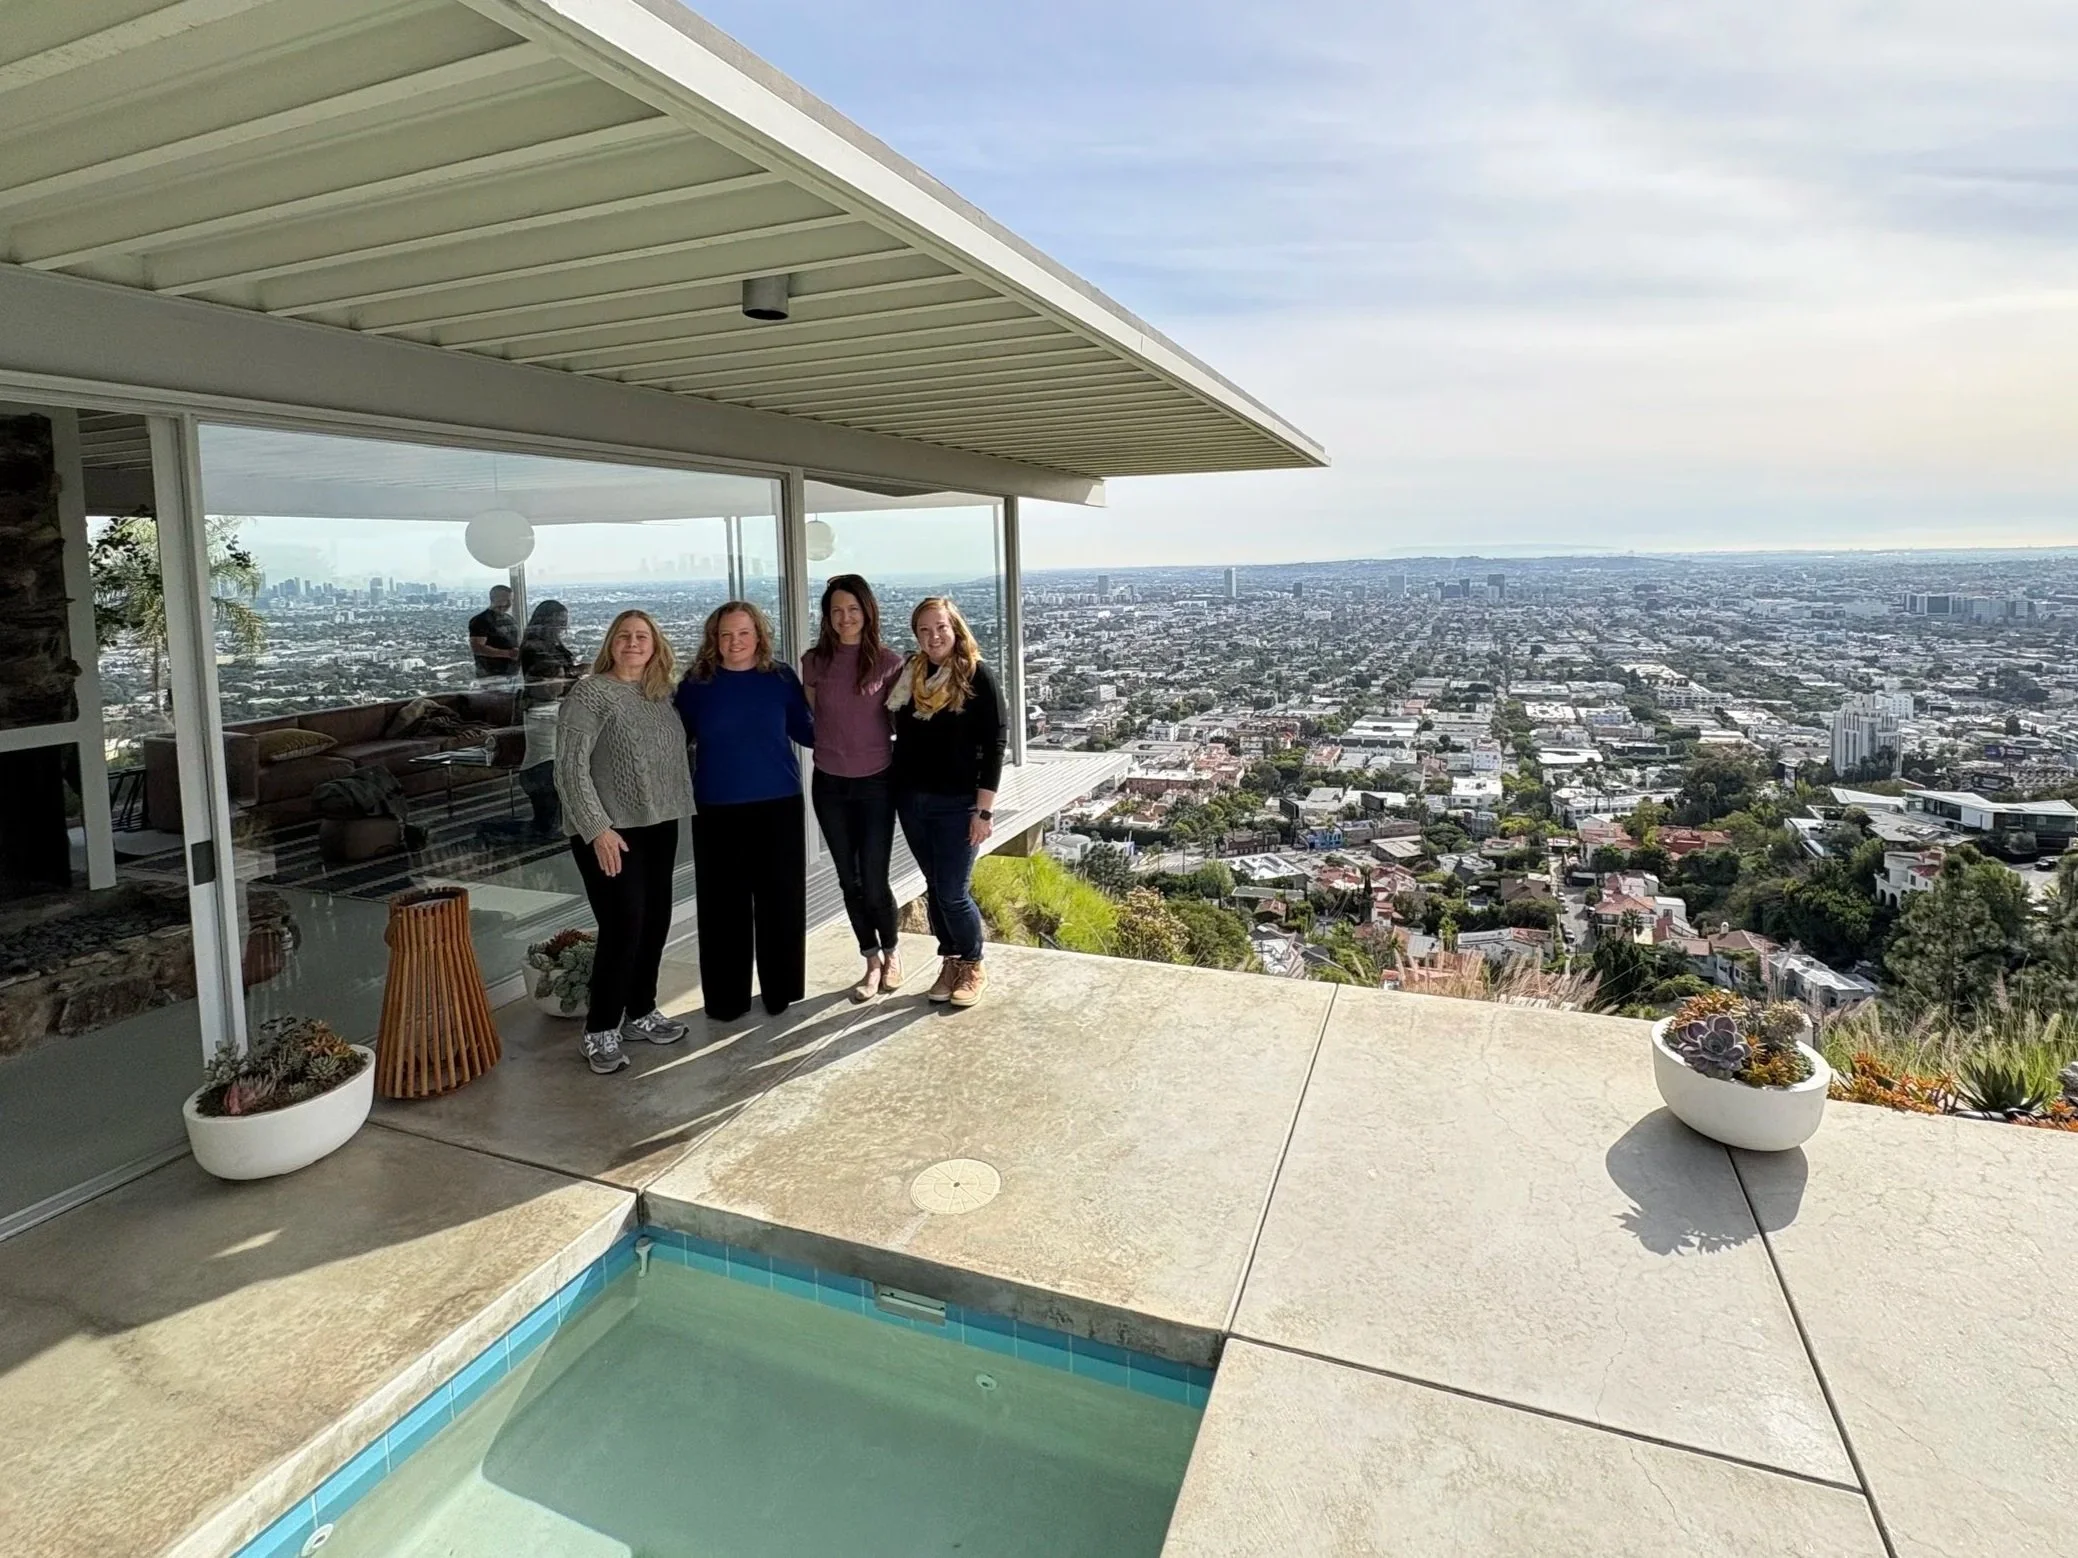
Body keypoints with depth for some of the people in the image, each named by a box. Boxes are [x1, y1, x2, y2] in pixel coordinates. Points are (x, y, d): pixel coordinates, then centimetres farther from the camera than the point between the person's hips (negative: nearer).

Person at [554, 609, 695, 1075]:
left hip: (659, 827, 7)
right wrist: (597, 829, -21)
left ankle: (641, 1013, 28)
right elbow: (570, 766, -15)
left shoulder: (661, 695, 10)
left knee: (655, 922, 11)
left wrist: (680, 808, 10)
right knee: (623, 928, -7)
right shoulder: (589, 694, -9)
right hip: (610, 833, -7)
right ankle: (600, 1032, 7)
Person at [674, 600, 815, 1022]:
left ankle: (779, 990, 23)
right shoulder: (696, 684, 0)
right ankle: (726, 997, 19)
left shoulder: (781, 678, 0)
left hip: (778, 806, 1)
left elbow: (806, 731, 7)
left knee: (780, 900, 7)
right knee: (723, 905, 5)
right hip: (717, 810, 0)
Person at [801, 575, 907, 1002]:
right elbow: (809, 719, 10)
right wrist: (831, 750, 5)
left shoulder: (889, 662, -7)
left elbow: (901, 722, 1)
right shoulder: (814, 662, 0)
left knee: (874, 882, -1)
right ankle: (872, 962, 27)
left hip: (876, 784, -3)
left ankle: (892, 951, 27)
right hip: (829, 785, 3)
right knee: (849, 880, 10)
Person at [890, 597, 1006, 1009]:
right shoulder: (909, 675, 5)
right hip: (912, 801, 5)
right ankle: (950, 961, 29)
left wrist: (984, 810, -14)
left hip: (957, 803, -5)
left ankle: (973, 966, 19)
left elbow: (993, 746, -10)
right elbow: (901, 735, 12)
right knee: (935, 888, 13)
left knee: (953, 892, -2)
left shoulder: (977, 677, -9)